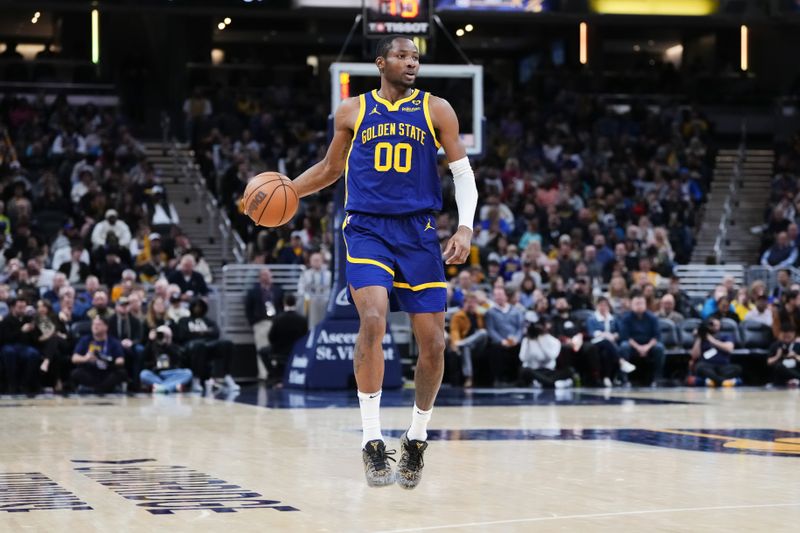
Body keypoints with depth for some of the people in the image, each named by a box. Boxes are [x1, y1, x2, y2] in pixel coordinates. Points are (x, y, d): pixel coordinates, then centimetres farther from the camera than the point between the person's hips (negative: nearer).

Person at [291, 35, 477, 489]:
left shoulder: (436, 110, 5)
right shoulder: (352, 111, 7)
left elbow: (463, 173, 3)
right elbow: (331, 169, 21)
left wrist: (466, 228, -11)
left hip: (419, 234, 1)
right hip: (367, 231, -1)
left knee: (434, 343, -1)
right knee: (374, 319, -25)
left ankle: (417, 438, 22)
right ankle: (372, 441, -18)